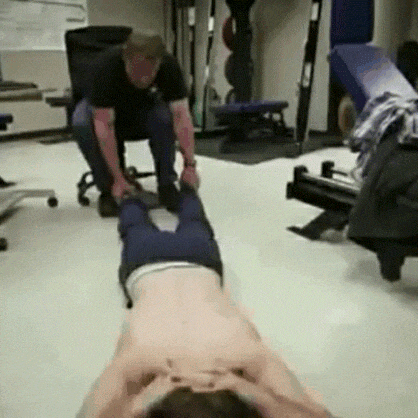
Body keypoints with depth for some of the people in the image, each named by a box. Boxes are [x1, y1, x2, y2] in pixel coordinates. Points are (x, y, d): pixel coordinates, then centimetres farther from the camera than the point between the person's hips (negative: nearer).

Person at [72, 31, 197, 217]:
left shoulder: (169, 66, -29)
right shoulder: (106, 65, -36)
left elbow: (182, 117, -31)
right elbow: (104, 126, -36)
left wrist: (190, 165, -39)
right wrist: (118, 179, -37)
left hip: (144, 107, 1)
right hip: (102, 109, -1)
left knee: (165, 117, -34)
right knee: (82, 124, -35)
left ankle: (166, 185, -13)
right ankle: (108, 188, -15)